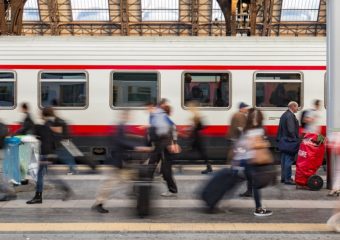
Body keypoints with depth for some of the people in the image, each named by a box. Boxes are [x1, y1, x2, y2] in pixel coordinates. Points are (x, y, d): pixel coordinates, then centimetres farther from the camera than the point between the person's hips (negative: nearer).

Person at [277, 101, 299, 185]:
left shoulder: (284, 115, 16)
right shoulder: (290, 115, -16)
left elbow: (281, 129, 19)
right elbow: (291, 130, -22)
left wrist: (280, 139, 20)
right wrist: (295, 140, -17)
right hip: (289, 141, -10)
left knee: (284, 160, 14)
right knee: (289, 160, -7)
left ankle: (283, 177, 21)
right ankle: (287, 179, -5)